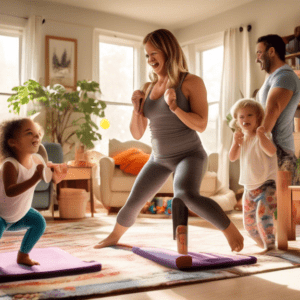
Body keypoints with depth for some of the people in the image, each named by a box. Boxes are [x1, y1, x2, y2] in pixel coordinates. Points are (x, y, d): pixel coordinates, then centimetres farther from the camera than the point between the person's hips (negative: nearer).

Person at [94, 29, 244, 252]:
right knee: (133, 203, 12)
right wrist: (137, 108, -11)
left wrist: (174, 107, -27)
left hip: (189, 155, -5)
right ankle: (114, 237, 40)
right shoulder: (148, 88, 5)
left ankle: (233, 233, -18)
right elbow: (137, 134, 6)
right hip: (159, 158, 6)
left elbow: (201, 125, -16)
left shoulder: (191, 82, -10)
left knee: (186, 195, -34)